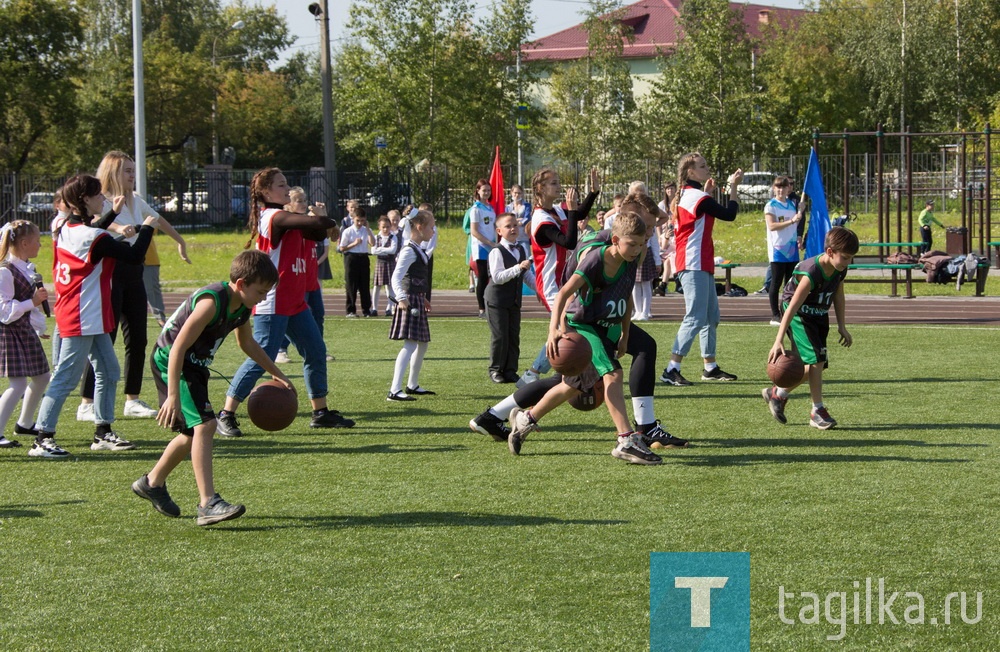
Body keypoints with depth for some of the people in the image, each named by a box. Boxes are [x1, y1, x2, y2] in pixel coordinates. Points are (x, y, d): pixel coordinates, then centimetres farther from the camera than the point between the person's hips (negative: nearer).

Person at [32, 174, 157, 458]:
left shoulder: (67, 229, 7)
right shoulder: (94, 238, -20)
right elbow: (135, 256, -18)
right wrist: (147, 227, -4)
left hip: (92, 320, 10)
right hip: (82, 320, -10)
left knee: (108, 371, 15)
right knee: (66, 378, -7)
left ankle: (103, 432, 19)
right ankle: (42, 439, -5)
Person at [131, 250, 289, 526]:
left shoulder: (242, 306, 0)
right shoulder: (212, 302, -28)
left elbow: (247, 343, 21)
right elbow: (178, 348, -29)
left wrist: (278, 375, 25)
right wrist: (173, 396, -32)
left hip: (195, 367, 10)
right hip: (170, 362, -10)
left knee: (194, 433, 20)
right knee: (204, 425, -21)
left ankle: (153, 483, 40)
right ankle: (208, 504, -25)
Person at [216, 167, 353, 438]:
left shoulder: (285, 218, 17)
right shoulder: (275, 217, -15)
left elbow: (316, 233, 15)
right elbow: (318, 222, -25)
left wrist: (319, 220, -5)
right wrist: (326, 220, -3)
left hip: (295, 301, 10)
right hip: (273, 303, -10)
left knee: (316, 352, 11)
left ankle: (321, 412, 20)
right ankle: (226, 416, -6)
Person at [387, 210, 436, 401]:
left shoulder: (418, 250, 15)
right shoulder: (409, 251, -15)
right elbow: (396, 277, -25)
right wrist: (401, 298, -37)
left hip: (417, 301, 11)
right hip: (410, 302, -11)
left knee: (422, 344, 18)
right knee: (410, 344, -17)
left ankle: (413, 385, 31)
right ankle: (394, 390, -24)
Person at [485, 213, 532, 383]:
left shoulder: (522, 251, 9)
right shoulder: (497, 252, -14)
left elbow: (527, 275, 22)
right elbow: (497, 277, -24)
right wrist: (518, 268, -30)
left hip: (514, 300, 6)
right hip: (497, 300, -6)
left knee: (514, 336, 6)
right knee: (500, 336, -4)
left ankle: (510, 370, 12)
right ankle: (496, 370, 6)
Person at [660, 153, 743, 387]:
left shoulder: (686, 195, 13)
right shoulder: (698, 197, -15)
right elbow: (729, 214, -10)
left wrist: (707, 192, 20)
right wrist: (733, 187, 0)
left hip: (701, 266, 10)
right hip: (694, 266, -10)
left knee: (711, 316, 15)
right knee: (696, 318, -12)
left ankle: (711, 367, 21)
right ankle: (671, 370, -15)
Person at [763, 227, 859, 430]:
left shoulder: (839, 270, -10)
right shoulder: (810, 273, -33)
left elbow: (838, 296, 10)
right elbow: (792, 307, -34)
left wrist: (842, 327, 11)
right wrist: (779, 341, -38)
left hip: (819, 316, 8)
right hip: (800, 315, -8)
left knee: (816, 364, 6)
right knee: (815, 358, -19)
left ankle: (778, 394, 26)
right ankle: (817, 411, -10)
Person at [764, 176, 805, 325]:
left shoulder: (791, 204, 13)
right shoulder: (771, 206, -6)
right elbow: (771, 225, -19)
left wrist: (800, 212, 7)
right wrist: (791, 221, -24)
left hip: (792, 249, 6)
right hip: (777, 250, -6)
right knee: (776, 283, -3)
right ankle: (775, 315, 0)